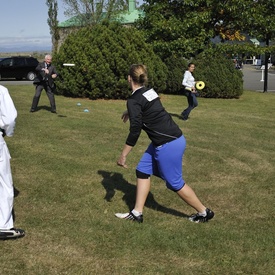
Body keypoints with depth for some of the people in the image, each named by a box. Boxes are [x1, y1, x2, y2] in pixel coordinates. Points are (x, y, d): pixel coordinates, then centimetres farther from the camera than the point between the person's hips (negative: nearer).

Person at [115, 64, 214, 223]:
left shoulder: (134, 101, -16)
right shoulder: (149, 91, 9)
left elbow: (135, 132, -20)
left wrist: (123, 155, -12)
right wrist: (130, 112, 50)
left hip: (168, 145, -9)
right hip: (173, 139, 9)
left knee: (175, 183, 6)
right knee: (142, 170, 13)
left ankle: (204, 212, 22)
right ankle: (137, 213, 18)